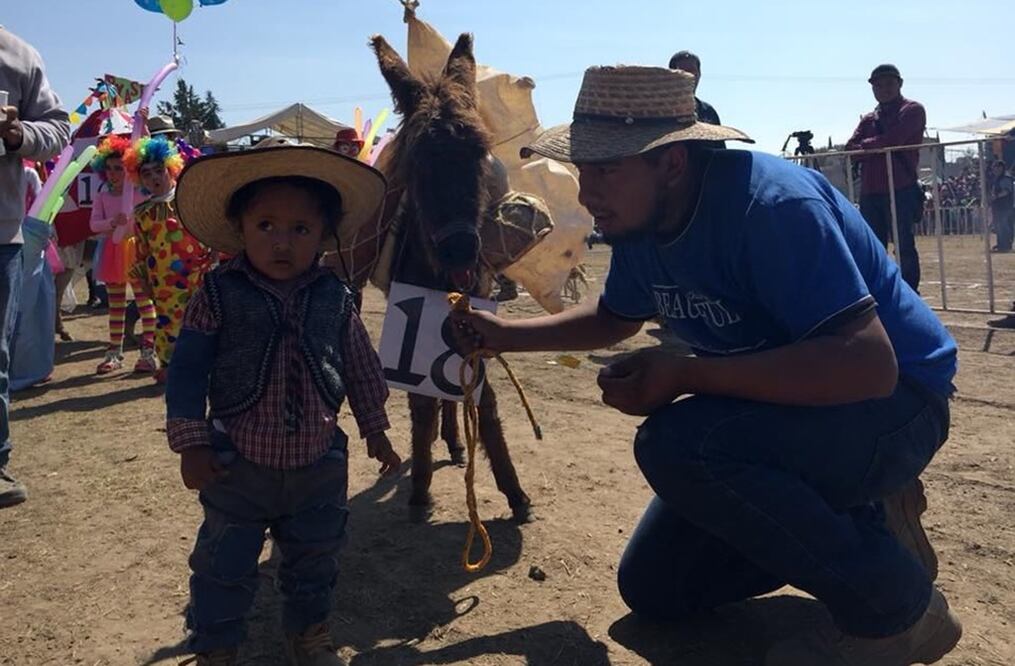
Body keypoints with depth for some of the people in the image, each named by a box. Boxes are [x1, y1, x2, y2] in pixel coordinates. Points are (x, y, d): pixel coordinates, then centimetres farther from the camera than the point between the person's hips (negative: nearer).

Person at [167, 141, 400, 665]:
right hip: (238, 465, -2)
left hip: (319, 463, 3)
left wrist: (374, 430, 11)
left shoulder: (335, 298, -4)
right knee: (225, 568, 12)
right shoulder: (218, 296, -11)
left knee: (314, 561, 19)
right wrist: (191, 443, -10)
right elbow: (187, 372, -8)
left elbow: (360, 368, 6)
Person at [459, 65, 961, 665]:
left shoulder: (773, 203, -29)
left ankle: (894, 605, -13)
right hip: (784, 398, 8)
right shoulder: (641, 224, -4)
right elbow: (615, 320, 15)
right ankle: (862, 522, 14)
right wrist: (507, 335, 3)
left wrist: (684, 375, -34)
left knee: (676, 444, -35)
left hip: (891, 400, -8)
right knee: (652, 590, 7)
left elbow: (868, 365, -36)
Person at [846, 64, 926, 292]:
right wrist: (878, 147, -9)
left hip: (901, 190, -5)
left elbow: (892, 139, -12)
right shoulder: (868, 119, 21)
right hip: (870, 193, 6)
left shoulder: (913, 110, 5)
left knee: (905, 247, -5)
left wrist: (865, 145, 4)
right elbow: (850, 149, 6)